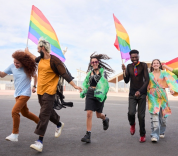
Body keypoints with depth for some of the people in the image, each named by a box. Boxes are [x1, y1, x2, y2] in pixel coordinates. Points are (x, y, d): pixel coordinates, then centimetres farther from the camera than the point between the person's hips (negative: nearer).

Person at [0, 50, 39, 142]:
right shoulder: (12, 67, -1)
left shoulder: (28, 69, -8)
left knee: (14, 111, -19)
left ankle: (15, 134, -8)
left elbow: (35, 76, 8)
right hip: (17, 94, 6)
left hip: (25, 93, -6)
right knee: (25, 113, 17)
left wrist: (34, 86, -4)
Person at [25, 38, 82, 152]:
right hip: (40, 91, 8)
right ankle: (59, 124, 43)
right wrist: (28, 53, 51)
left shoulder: (54, 60, -13)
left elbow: (64, 74, -15)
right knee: (48, 111, 19)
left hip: (49, 91, -8)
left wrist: (74, 85, -20)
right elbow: (35, 59, 37)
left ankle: (40, 142, -11)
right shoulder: (41, 59, 11)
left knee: (44, 115, -12)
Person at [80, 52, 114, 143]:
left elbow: (104, 83, -14)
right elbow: (86, 83, 20)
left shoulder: (102, 71, 0)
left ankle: (105, 119, 46)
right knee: (89, 114, -9)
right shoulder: (90, 72, 10)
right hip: (90, 94, 2)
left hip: (99, 95, -2)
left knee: (98, 114, 9)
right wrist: (83, 92, 8)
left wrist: (100, 92, -29)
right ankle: (88, 135, -4)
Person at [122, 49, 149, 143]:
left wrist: (140, 91, -21)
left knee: (141, 115, 1)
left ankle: (142, 135, 21)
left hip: (142, 93, -2)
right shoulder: (129, 66, 5)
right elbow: (126, 81, 3)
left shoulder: (143, 65, -6)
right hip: (132, 94, 2)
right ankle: (132, 124, 21)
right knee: (131, 113, -15)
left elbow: (147, 80, -11)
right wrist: (124, 71, -11)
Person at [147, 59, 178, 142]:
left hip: (162, 96, 1)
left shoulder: (163, 73, 7)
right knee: (154, 115, -13)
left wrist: (171, 88, -32)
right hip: (153, 97, -1)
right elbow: (147, 86, 10)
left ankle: (161, 132, 30)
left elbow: (168, 80, -12)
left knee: (163, 115, 8)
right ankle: (155, 135, -14)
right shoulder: (149, 75, 9)